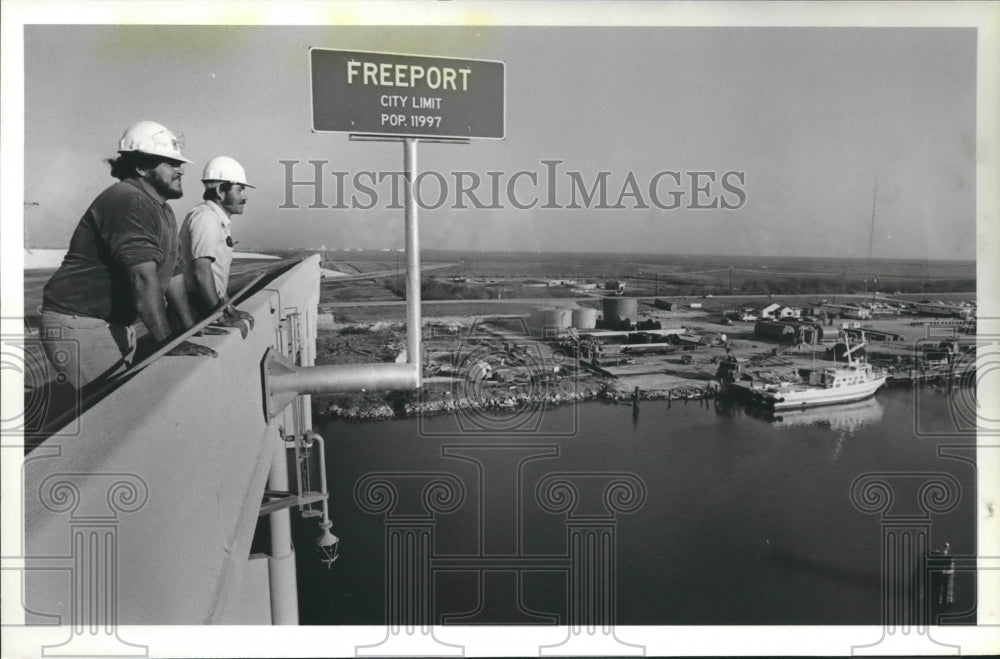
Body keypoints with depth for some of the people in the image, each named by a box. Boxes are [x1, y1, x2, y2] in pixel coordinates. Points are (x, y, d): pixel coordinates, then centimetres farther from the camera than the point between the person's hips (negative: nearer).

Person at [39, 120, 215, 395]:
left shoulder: (164, 211, 12)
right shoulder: (127, 202, -20)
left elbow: (172, 276, 14)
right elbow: (144, 278, -28)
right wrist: (168, 343, -30)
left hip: (116, 325, 10)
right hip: (79, 325, -10)